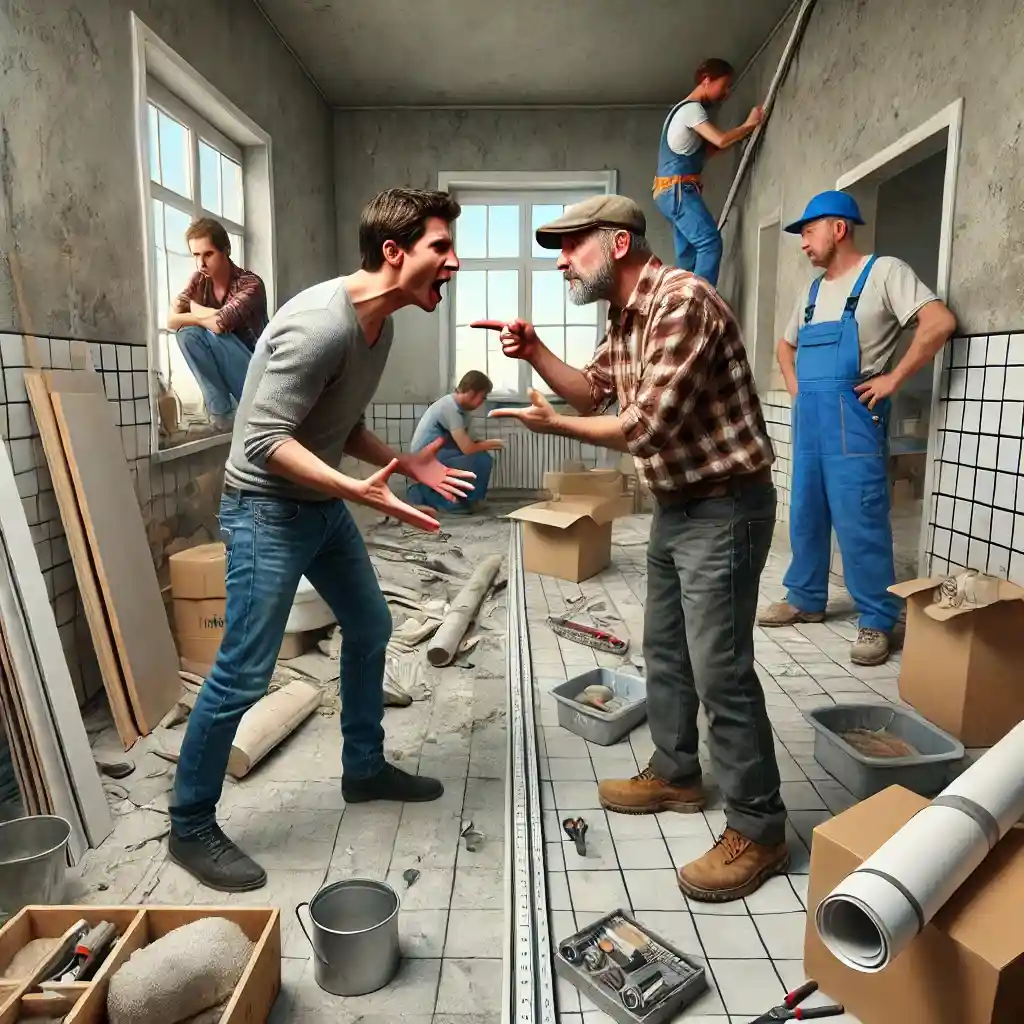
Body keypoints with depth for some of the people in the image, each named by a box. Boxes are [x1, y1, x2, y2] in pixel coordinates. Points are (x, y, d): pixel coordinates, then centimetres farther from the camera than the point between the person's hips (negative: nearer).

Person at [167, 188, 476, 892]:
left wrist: (409, 465, 0)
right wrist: (359, 490, -36)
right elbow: (265, 440, -27)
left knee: (370, 628, 17)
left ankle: (365, 768, 36)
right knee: (243, 675, -4)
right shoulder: (321, 323, -25)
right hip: (267, 510, -10)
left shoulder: (381, 325, 4)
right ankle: (191, 826, 18)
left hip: (325, 505, 10)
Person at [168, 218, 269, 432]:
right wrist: (205, 315, -24)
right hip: (222, 370, 6)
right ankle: (222, 412, -15)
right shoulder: (199, 281, 2)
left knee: (213, 334, -27)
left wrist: (193, 308, -13)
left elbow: (219, 323, -30)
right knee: (187, 333, -18)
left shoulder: (250, 284, -17)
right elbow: (172, 320, -9)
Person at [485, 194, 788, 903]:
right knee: (665, 651, 18)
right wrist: (534, 352, 3)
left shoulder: (682, 301, -22)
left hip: (725, 507, -10)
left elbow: (647, 427, -26)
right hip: (676, 505, 10)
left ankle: (759, 831, 11)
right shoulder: (626, 316, 9)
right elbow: (592, 391, 19)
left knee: (720, 670, -5)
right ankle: (675, 774, 37)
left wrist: (555, 425, -12)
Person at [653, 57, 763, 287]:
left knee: (687, 254, 6)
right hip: (678, 189, -10)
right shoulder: (691, 107, -8)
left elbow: (706, 150, 25)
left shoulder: (687, 108, 24)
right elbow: (720, 140, -18)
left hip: (672, 191, 10)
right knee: (710, 243, -18)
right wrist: (749, 125, -2)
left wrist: (741, 135, 17)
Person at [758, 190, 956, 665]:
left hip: (851, 416, -7)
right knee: (805, 514, 11)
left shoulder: (883, 271, -3)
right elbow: (786, 346, 33)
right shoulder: (812, 292, 19)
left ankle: (877, 621, 2)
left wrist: (892, 380, -14)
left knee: (859, 519, -8)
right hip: (808, 417, 8)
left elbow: (940, 322, -14)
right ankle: (805, 599, 24)